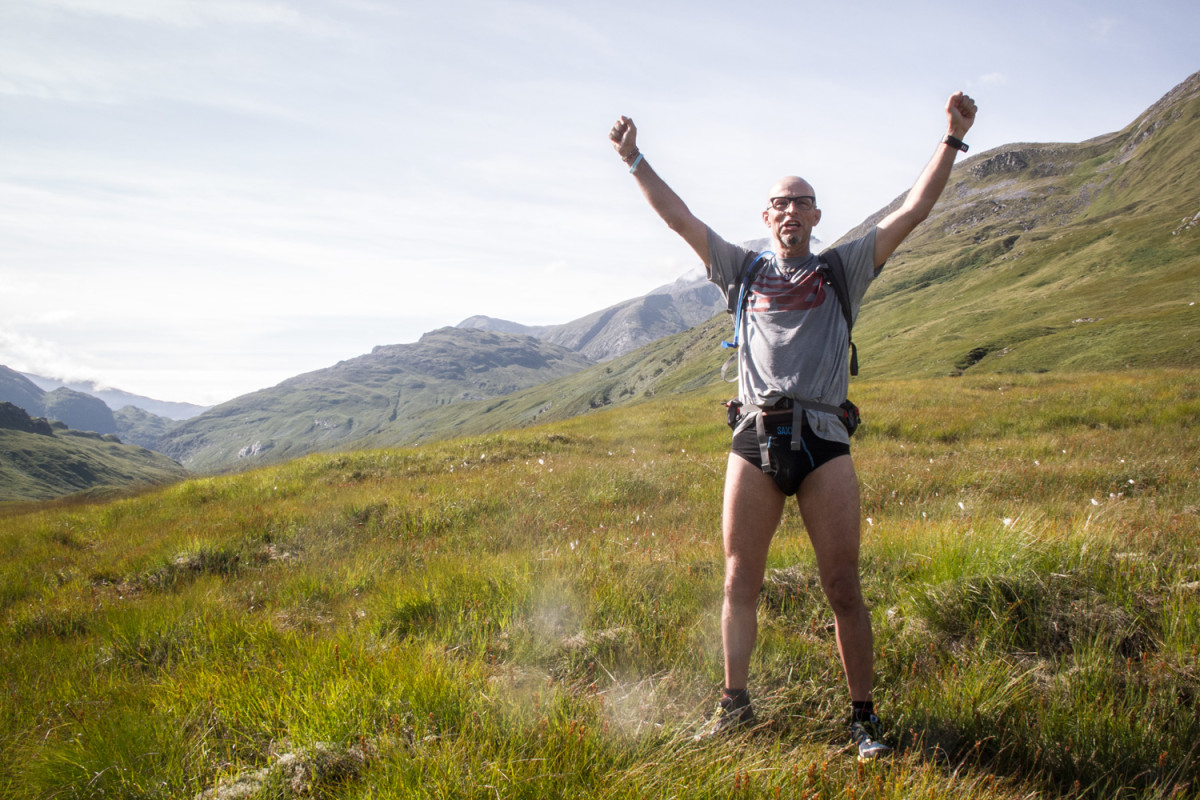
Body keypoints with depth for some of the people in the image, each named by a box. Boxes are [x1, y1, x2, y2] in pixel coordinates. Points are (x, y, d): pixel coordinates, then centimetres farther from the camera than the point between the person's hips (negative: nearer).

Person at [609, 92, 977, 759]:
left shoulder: (843, 269, 15)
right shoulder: (744, 269, 18)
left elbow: (913, 212, 9)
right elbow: (679, 217, 17)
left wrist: (952, 139, 2)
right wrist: (634, 159, 14)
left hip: (823, 440, -1)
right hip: (754, 440, 2)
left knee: (844, 589, 1)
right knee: (741, 583, 6)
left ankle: (864, 716, 13)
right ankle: (736, 705, 19)